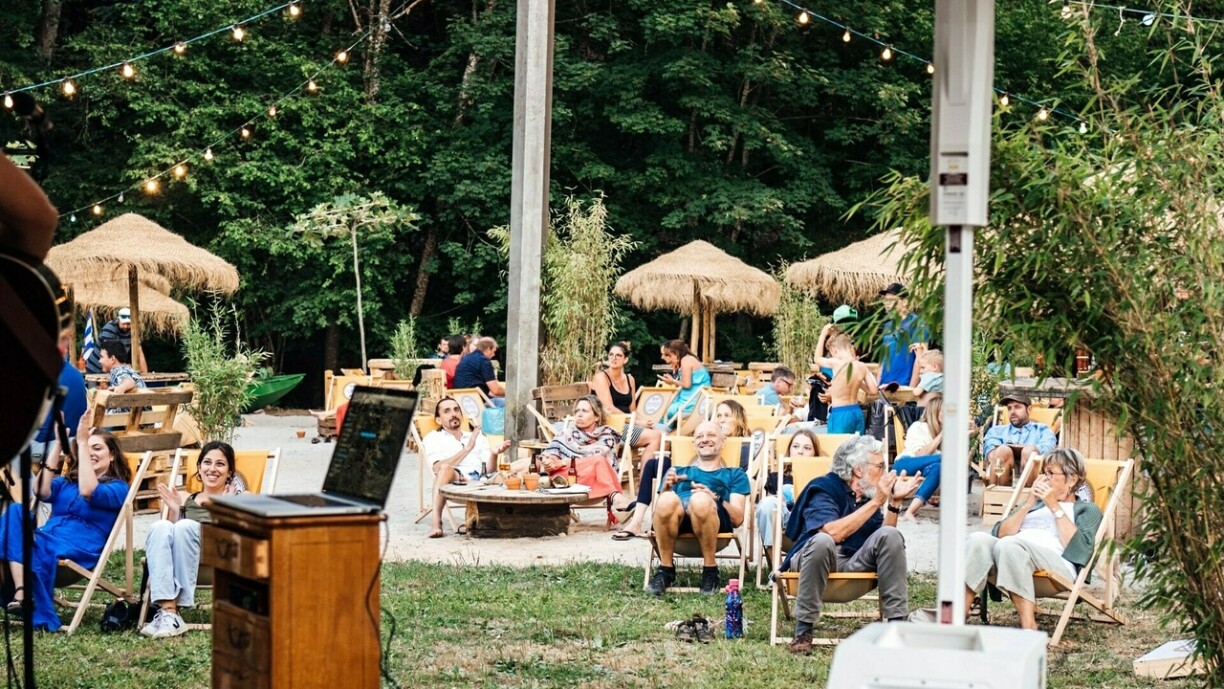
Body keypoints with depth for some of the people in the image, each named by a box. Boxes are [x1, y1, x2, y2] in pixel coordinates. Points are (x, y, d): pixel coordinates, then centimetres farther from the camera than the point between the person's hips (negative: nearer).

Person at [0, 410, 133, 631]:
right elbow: (41, 491, 3)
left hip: (77, 551, -6)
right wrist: (59, 445, 1)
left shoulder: (118, 488, 7)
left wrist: (82, 442, -16)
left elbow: (88, 491, -16)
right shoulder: (67, 481, 26)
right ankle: (20, 592, -40)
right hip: (43, 542, 6)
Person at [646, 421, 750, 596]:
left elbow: (738, 519, 13)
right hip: (677, 521, 2)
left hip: (718, 521, -1)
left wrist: (713, 498, -5)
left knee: (700, 499, -38)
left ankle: (710, 571, -21)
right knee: (667, 500, -36)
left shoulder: (735, 474, 31)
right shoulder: (678, 472, 37)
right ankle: (666, 569, -16)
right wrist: (666, 488, 2)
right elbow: (659, 509, 22)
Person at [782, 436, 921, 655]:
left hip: (855, 563, 6)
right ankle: (803, 630, -29)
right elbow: (834, 532, -30)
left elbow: (884, 541, 0)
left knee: (890, 535, -16)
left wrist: (894, 502, -8)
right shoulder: (823, 488, -12)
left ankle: (897, 621, -15)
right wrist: (876, 502, -24)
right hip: (813, 558, -5)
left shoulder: (867, 493, 8)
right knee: (822, 541, -38)